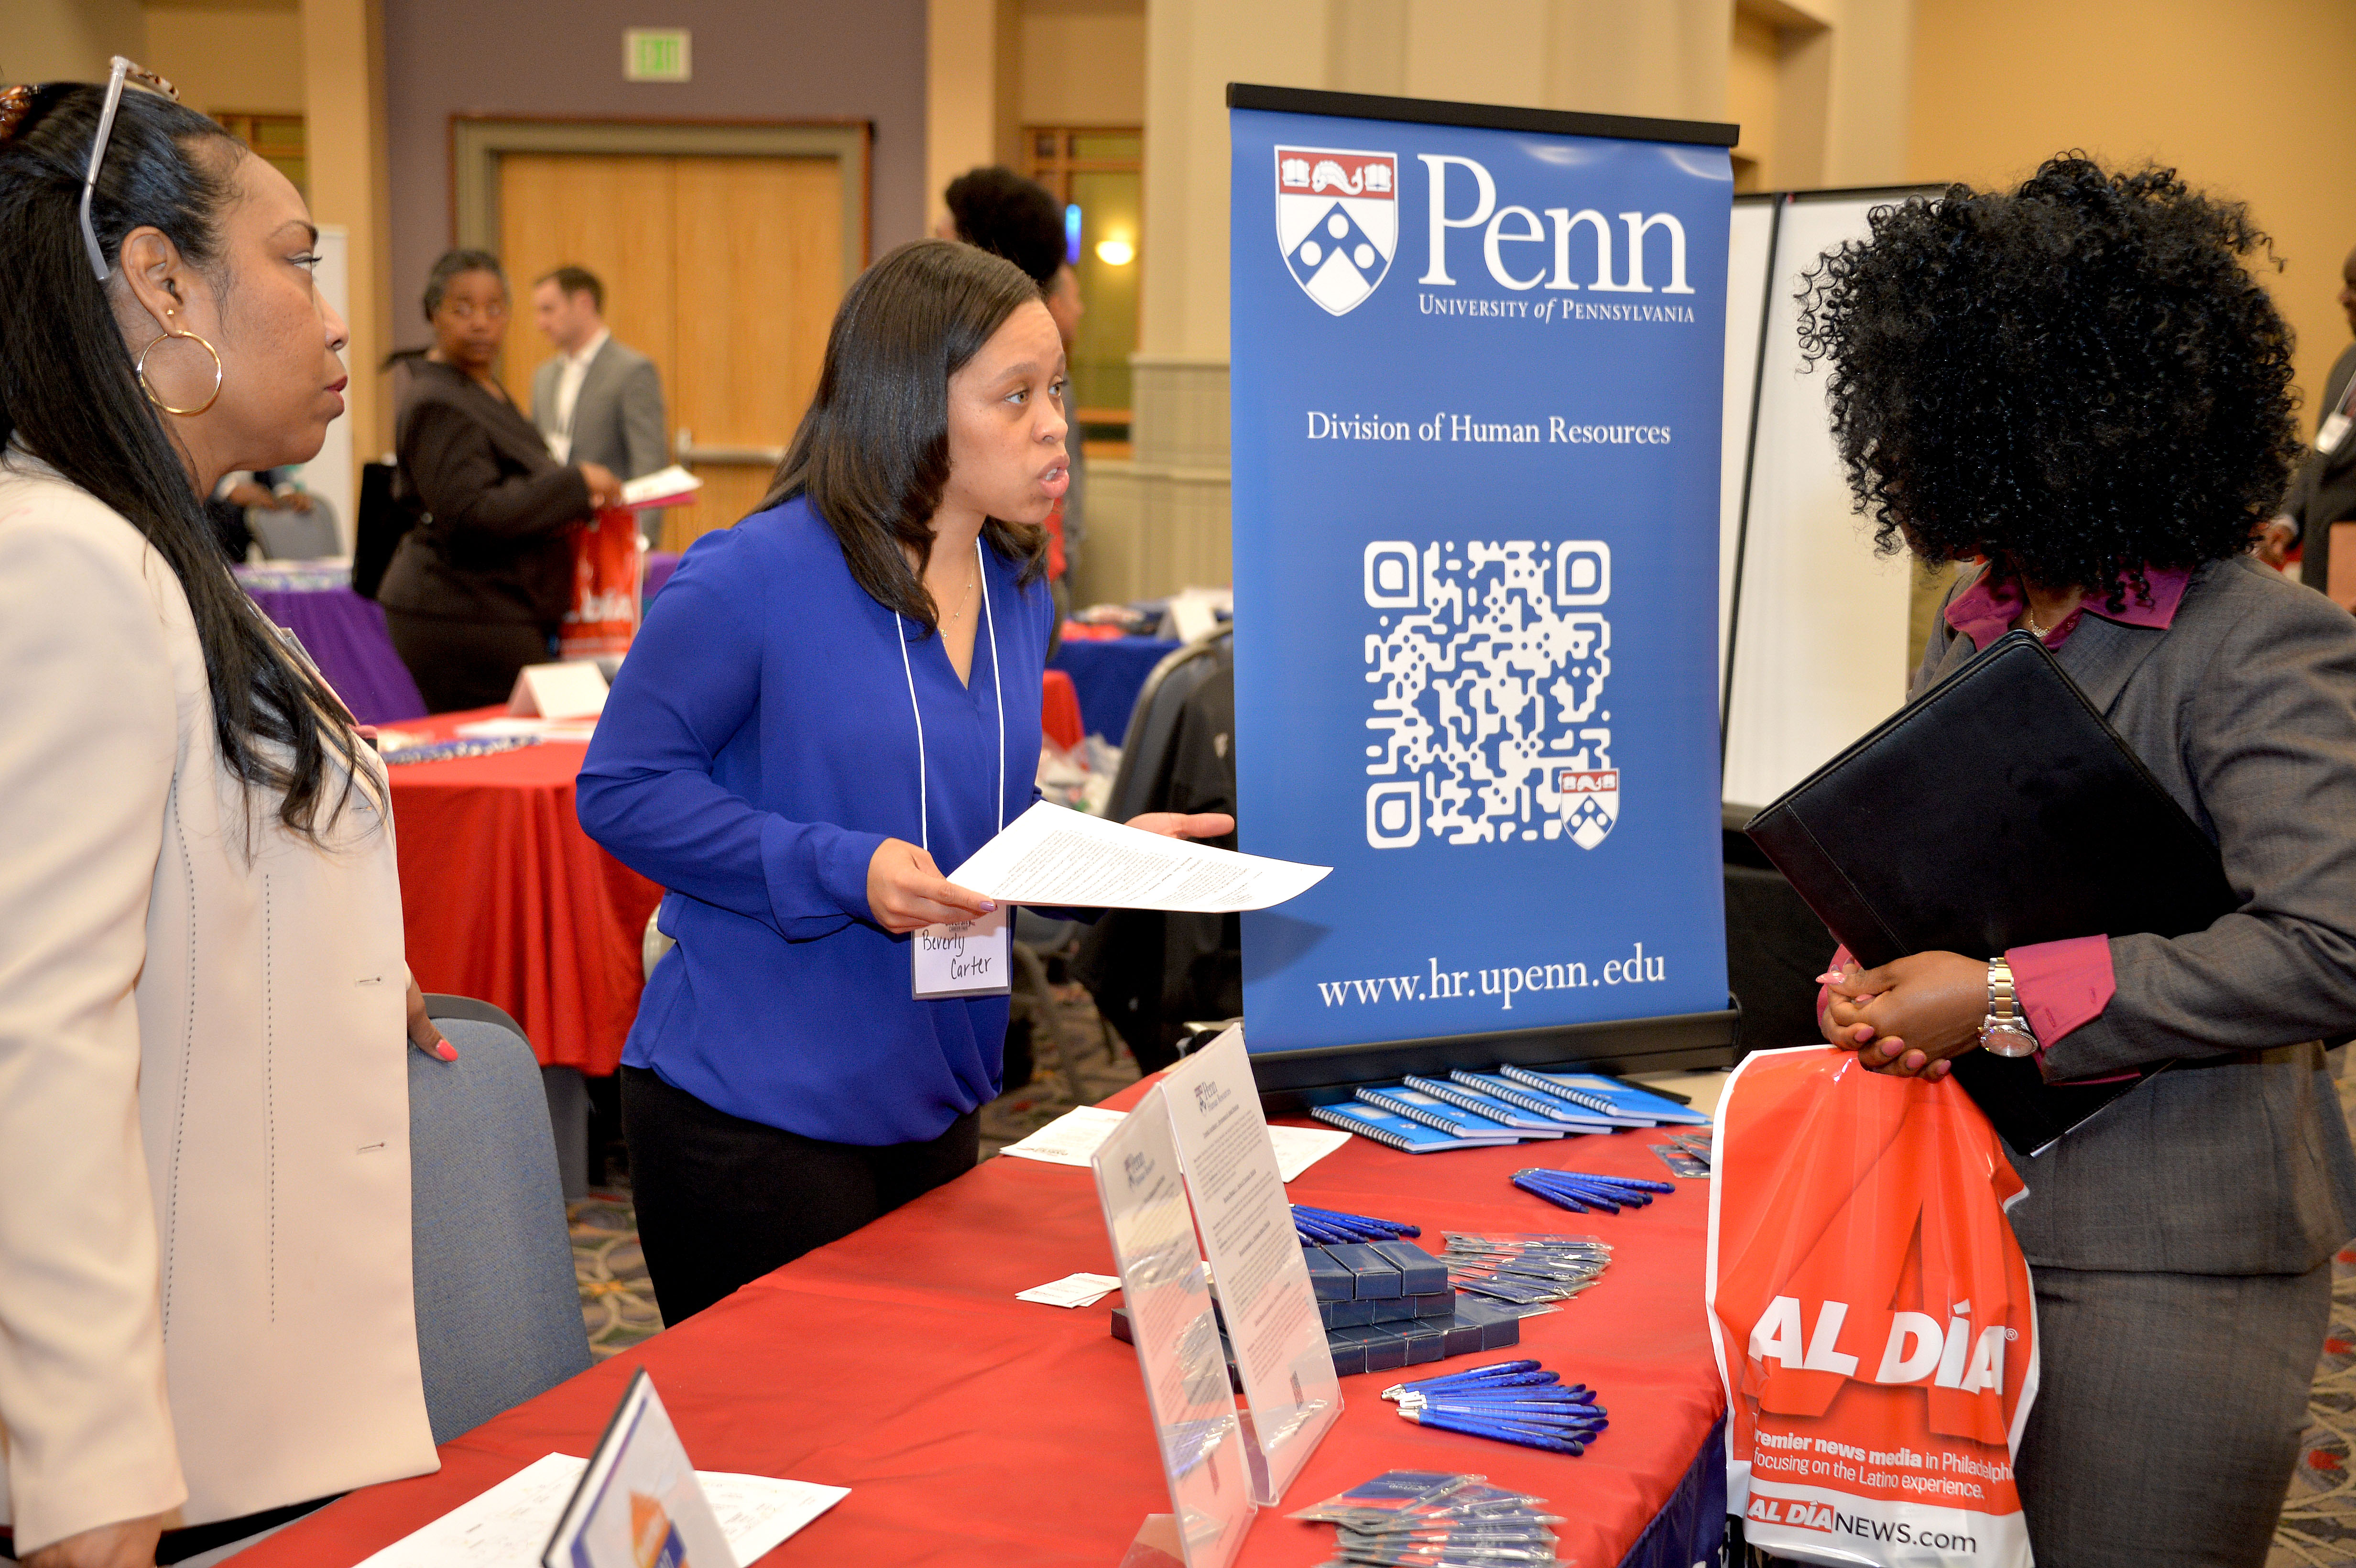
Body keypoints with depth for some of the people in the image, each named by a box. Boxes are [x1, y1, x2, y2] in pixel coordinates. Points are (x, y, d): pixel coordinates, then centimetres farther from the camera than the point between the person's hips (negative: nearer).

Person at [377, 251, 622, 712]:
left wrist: (576, 500, 10)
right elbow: (469, 515, -22)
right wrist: (575, 483, -18)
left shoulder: (486, 392, 18)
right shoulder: (437, 406, -14)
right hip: (465, 618, -10)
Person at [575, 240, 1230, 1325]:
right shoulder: (755, 576, -16)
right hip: (754, 1118, -7)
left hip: (936, 1105, 7)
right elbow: (623, 788, -14)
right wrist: (845, 873, -24)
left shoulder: (1018, 592, 7)